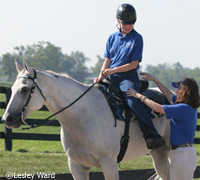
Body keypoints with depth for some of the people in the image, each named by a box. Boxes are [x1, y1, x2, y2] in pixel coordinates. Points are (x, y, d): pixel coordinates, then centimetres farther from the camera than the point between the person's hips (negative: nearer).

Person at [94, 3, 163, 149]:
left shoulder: (137, 38, 0)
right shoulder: (113, 38, 15)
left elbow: (134, 64, -6)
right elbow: (107, 60, 16)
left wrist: (113, 70, -15)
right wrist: (101, 76, -3)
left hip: (128, 77, -6)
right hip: (111, 78, 6)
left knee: (132, 102, -30)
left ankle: (153, 136, -32)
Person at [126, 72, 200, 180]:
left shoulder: (184, 108, -21)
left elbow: (157, 108, -22)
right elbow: (170, 95, 24)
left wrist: (139, 96, -11)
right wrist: (154, 79, 27)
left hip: (183, 155, -10)